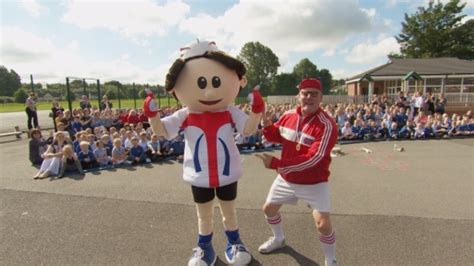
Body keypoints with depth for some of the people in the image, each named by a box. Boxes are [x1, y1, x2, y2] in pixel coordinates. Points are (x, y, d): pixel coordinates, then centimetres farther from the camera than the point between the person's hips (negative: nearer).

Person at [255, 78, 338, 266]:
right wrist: (267, 126, -13)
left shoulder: (327, 125, -25)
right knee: (269, 208, 18)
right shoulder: (288, 115, -6)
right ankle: (278, 239, 49)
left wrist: (276, 163, -34)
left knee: (323, 224, -11)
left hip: (314, 183, -5)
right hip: (286, 179, 6)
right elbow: (276, 136, 12)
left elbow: (312, 159, -32)